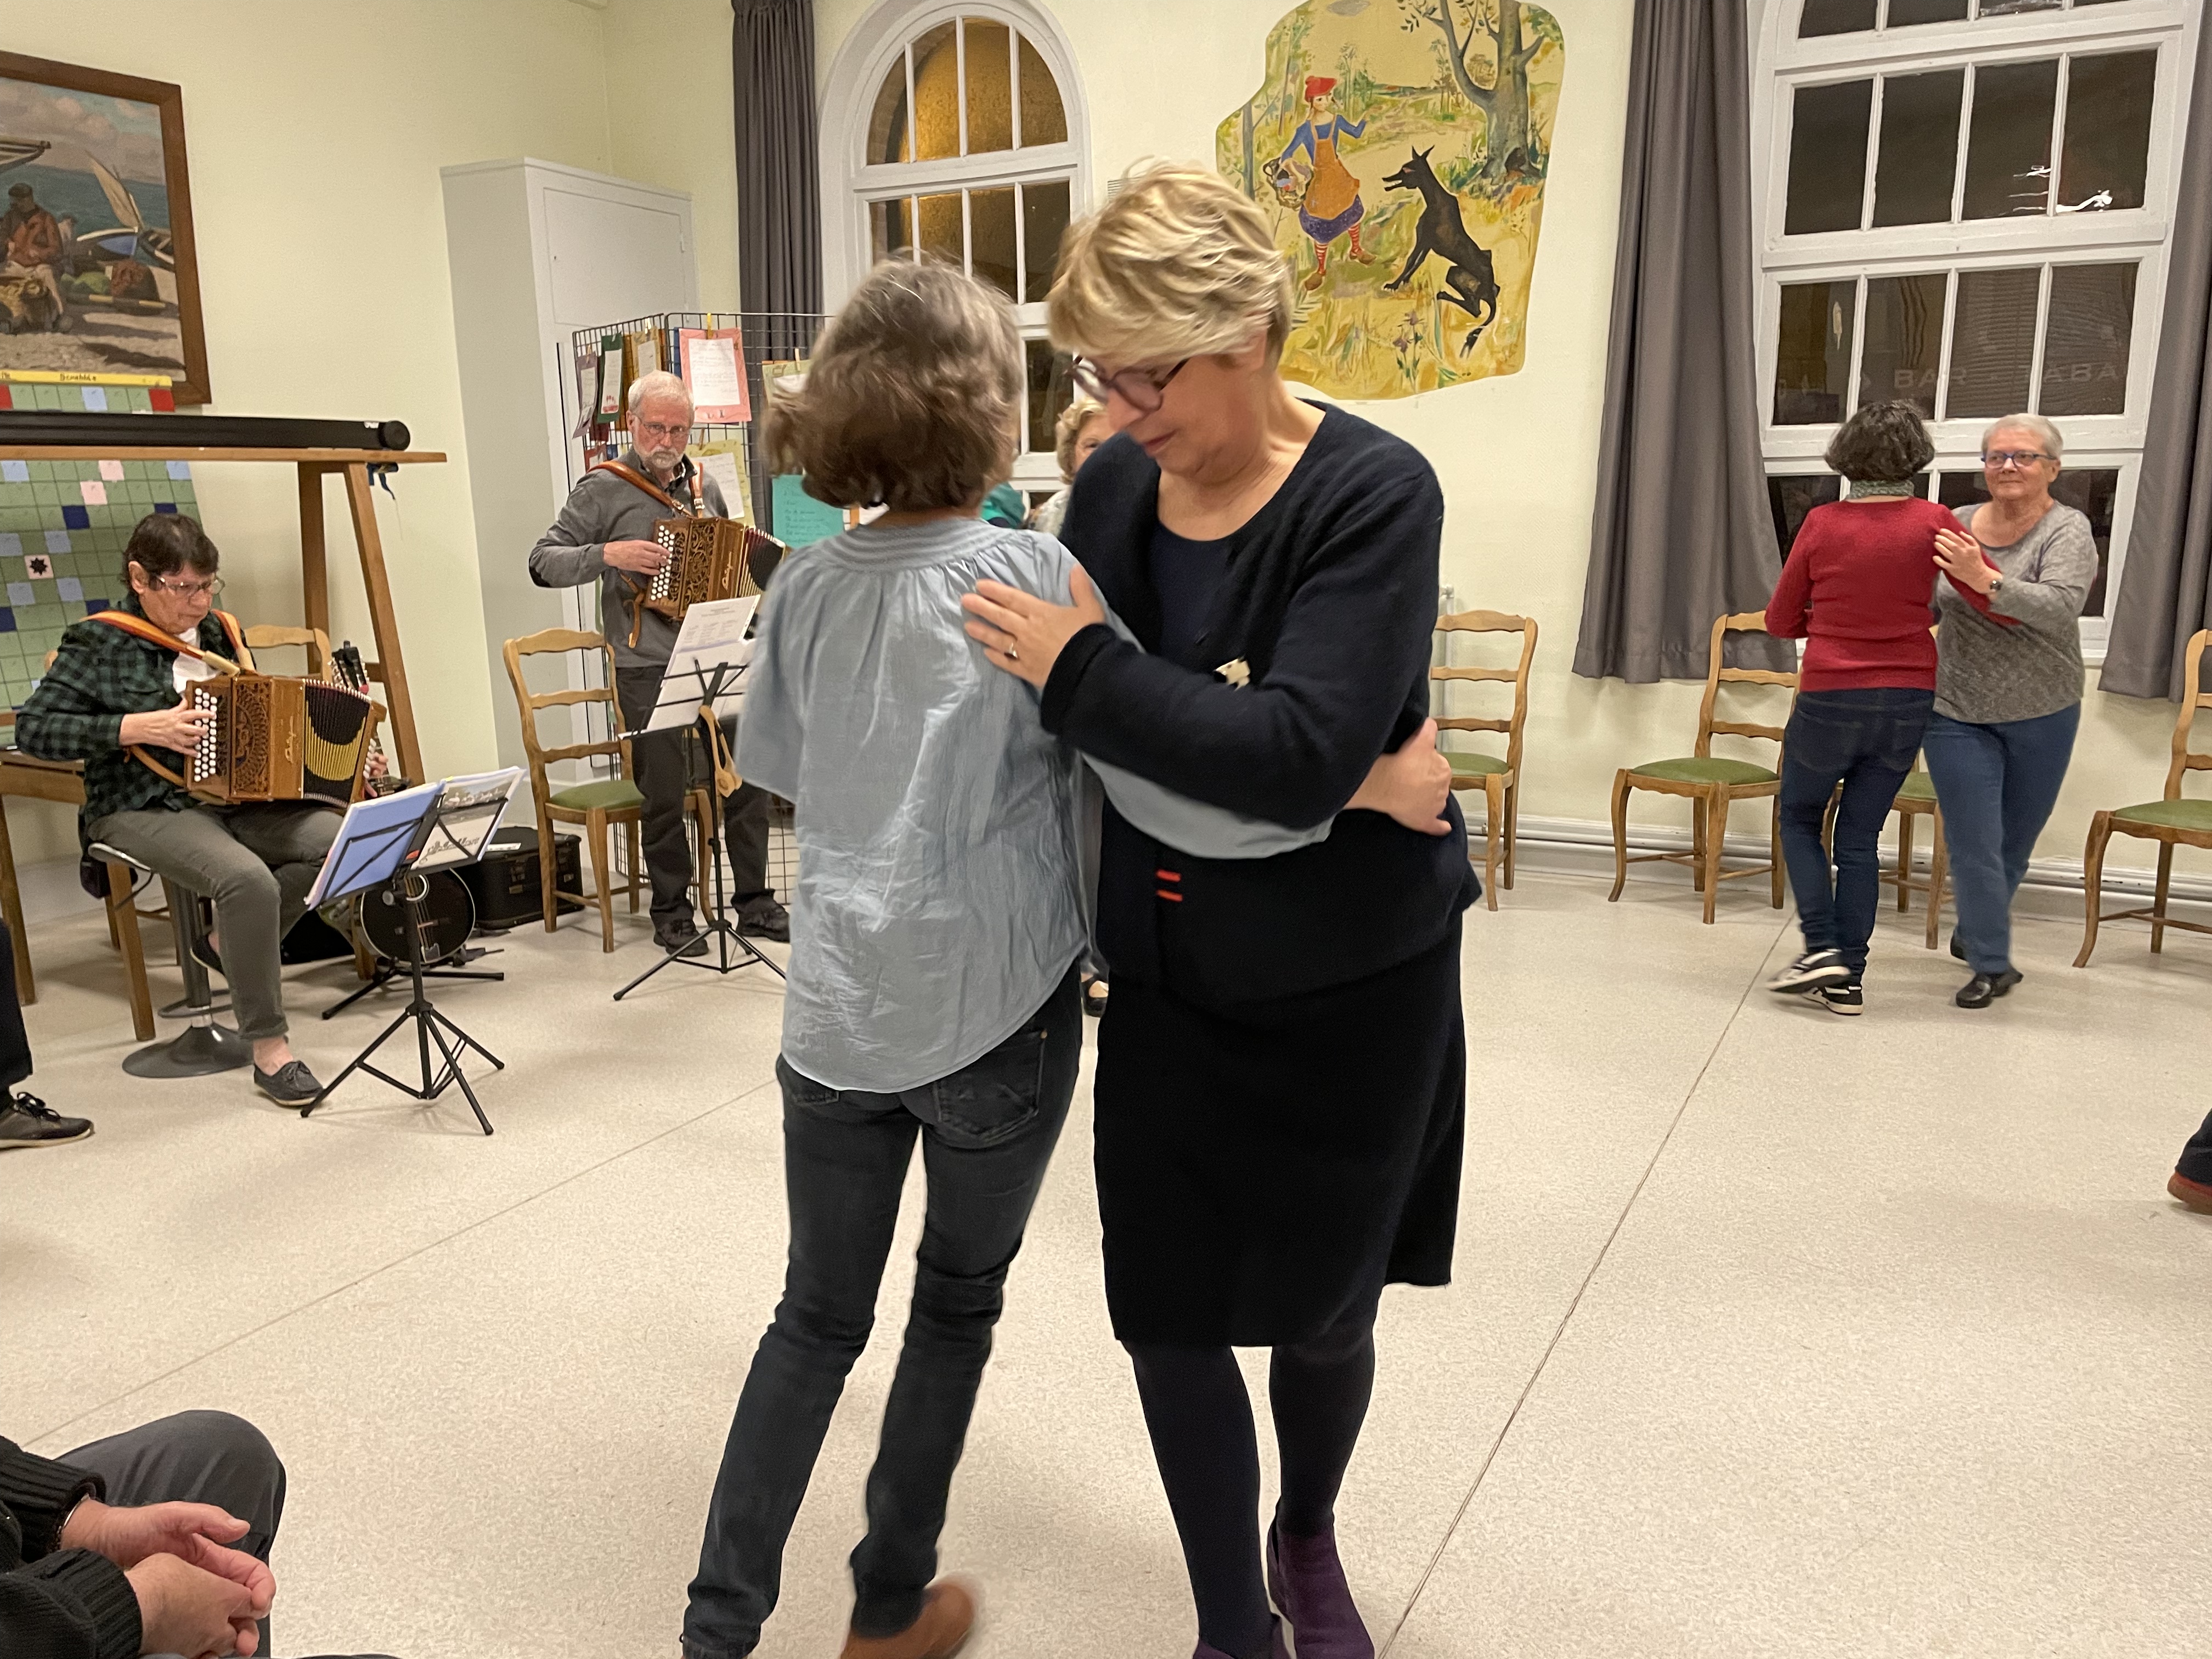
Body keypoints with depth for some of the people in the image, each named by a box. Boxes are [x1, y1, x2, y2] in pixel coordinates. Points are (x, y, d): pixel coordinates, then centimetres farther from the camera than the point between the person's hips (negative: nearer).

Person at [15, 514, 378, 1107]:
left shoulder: (221, 632, 14)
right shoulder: (100, 644, -4)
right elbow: (32, 729, -10)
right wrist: (138, 728, -20)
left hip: (237, 798, 6)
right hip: (145, 809, -6)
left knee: (335, 837, -24)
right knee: (249, 880, -34)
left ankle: (237, 943, 2)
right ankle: (268, 1049, -23)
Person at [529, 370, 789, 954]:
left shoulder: (705, 488, 14)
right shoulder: (603, 489, -2)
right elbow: (543, 562, -6)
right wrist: (609, 554, -21)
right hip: (648, 672, -5)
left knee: (748, 776, 4)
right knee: (665, 795, 1)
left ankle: (755, 904, 17)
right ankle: (672, 915, 16)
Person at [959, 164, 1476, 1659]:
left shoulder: (1374, 495, -19)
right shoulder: (1114, 485, -3)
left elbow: (1301, 755, -31)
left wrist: (1083, 670, -25)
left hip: (1346, 994, -4)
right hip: (1167, 984, 4)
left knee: (1321, 1309, 14)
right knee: (1170, 1315, 7)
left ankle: (1309, 1534, 47)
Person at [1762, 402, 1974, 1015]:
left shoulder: (1822, 524, -7)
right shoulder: (1932, 523, -6)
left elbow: (1781, 621, 1)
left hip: (1830, 700, -2)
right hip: (1906, 703, 2)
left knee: (1799, 819, 17)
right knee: (1860, 837, 12)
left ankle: (1822, 947, 3)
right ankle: (1847, 979, 13)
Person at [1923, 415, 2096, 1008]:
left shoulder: (2067, 531, -10)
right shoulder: (1958, 526, 0)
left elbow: (2061, 608, -28)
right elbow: (1926, 607, 12)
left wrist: (1985, 579, -41)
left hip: (2041, 715, -1)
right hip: (1959, 712, 1)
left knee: (2017, 839, 16)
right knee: (1974, 842, -3)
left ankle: (1974, 933, 38)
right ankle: (1991, 964, 10)